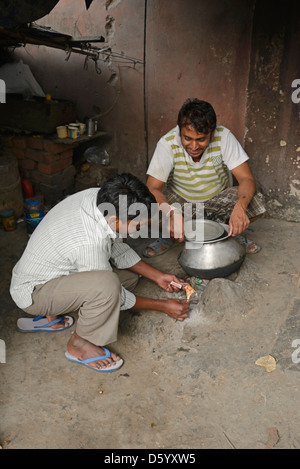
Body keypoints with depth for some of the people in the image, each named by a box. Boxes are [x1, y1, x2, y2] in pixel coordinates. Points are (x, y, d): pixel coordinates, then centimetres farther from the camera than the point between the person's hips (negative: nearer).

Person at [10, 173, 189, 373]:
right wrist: (163, 306, -10)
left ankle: (50, 315, 15)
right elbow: (119, 296, -20)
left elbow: (117, 248, 1)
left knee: (130, 274, 7)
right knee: (107, 284, -35)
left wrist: (157, 276, 0)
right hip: (32, 292, -9)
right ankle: (80, 344, -6)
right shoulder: (89, 244, -36)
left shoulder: (99, 198, -15)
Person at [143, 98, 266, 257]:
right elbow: (152, 188, -27)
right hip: (179, 200, 0)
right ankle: (171, 235, 3)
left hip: (218, 198, 1)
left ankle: (231, 232, 4)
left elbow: (247, 179, -24)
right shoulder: (168, 143, -25)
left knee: (254, 202, -27)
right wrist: (171, 212, -48)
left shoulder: (224, 137, -24)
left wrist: (240, 207, -46)